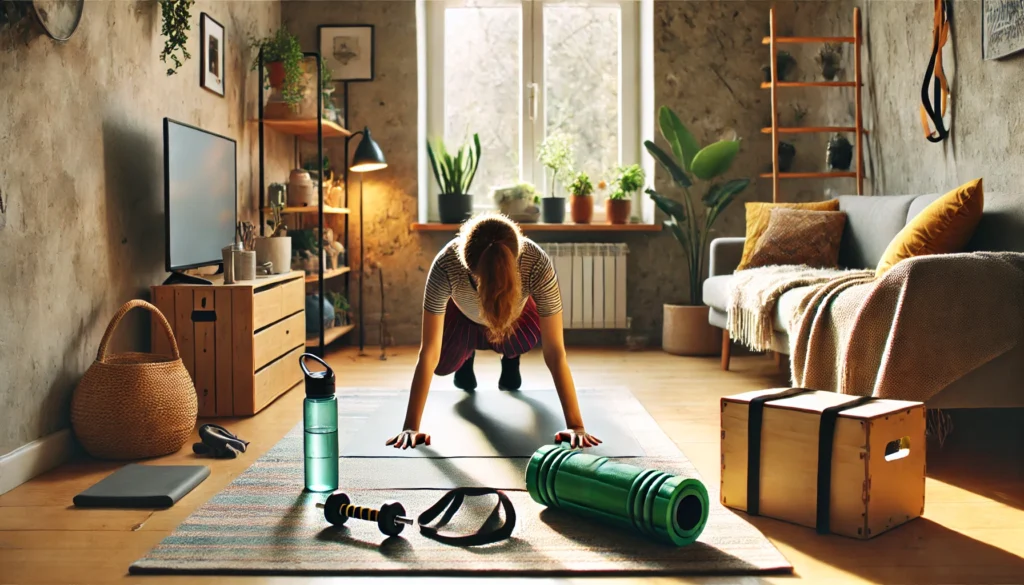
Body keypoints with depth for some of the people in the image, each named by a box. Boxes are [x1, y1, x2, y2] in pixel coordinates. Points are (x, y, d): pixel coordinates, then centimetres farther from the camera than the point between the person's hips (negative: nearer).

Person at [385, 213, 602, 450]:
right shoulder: (446, 265, -44)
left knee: (526, 339, -21)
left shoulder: (537, 264, -44)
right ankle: (466, 354, 22)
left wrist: (576, 426, -43)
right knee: (444, 364, -15)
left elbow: (555, 353, -41)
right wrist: (411, 427, -42)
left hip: (518, 312, 1)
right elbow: (429, 353, -40)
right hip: (463, 314, -1)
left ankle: (510, 357, 16)